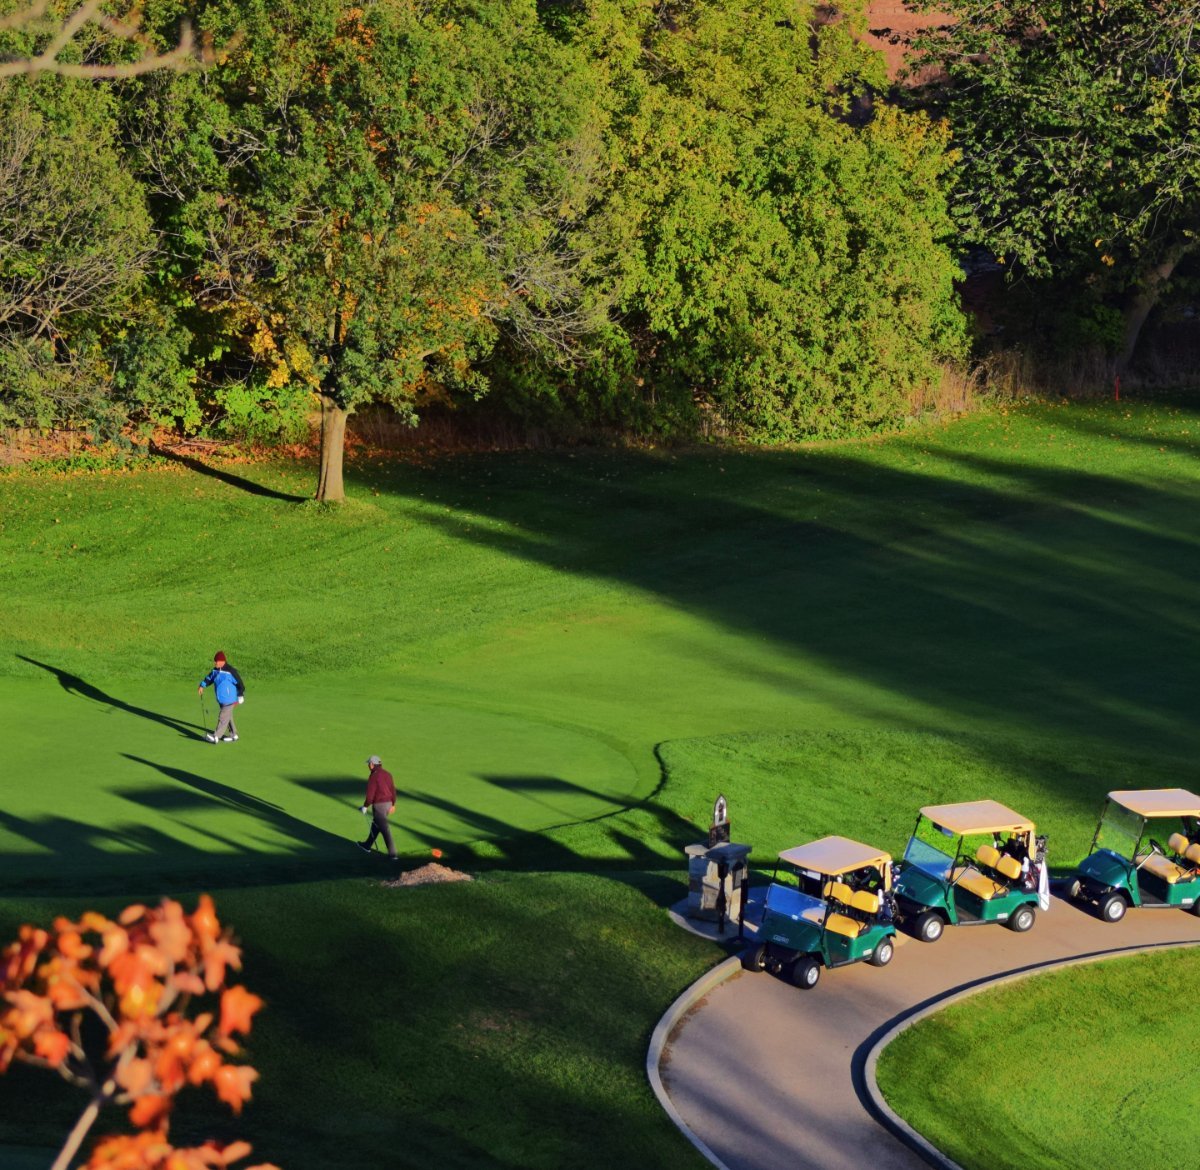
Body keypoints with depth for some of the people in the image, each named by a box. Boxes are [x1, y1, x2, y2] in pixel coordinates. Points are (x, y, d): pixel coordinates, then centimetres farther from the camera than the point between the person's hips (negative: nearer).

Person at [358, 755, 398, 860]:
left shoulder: (374, 776, -17)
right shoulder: (387, 774, 7)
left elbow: (370, 794, -18)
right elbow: (393, 790, 12)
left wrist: (365, 806, -5)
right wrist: (393, 804, 21)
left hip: (379, 805, -9)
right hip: (388, 803, 9)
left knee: (385, 829, -6)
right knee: (375, 825, 24)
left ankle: (392, 853, -8)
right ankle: (367, 845, 40)